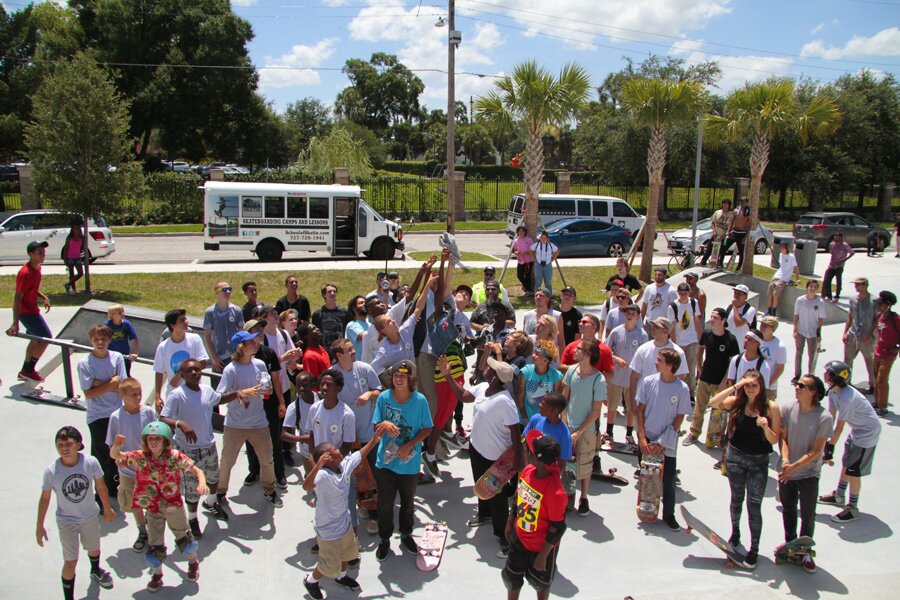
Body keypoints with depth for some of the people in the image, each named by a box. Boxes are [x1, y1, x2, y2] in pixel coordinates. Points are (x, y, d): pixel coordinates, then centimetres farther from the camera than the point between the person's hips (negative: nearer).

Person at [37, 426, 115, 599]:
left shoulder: (91, 463, -24)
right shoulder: (51, 471, -25)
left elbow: (101, 487, -7)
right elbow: (45, 498, -11)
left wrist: (107, 509, 6)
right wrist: (39, 526, -4)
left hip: (90, 516, 3)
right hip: (67, 521, -3)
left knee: (94, 548, 27)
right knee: (71, 561, -2)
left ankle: (95, 571, 59)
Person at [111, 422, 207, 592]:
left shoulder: (175, 456, -17)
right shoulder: (139, 457, -12)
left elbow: (196, 470, -13)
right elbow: (115, 456, -17)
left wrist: (202, 483, -33)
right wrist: (116, 447, -41)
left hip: (174, 505, -1)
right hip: (152, 508, 1)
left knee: (184, 537, 16)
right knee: (155, 544, 12)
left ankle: (193, 562, 43)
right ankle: (157, 573, 36)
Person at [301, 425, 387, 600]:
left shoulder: (345, 465, -12)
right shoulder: (323, 475, -35)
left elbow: (359, 455, 7)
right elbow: (307, 486, -55)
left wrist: (374, 440, 5)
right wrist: (318, 466, -69)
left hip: (345, 524, 8)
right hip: (328, 531, -7)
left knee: (348, 553, 30)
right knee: (330, 566, 11)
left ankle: (341, 576, 58)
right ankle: (311, 580, 41)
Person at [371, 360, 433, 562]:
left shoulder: (419, 400, -13)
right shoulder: (384, 397, -9)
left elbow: (427, 429, -5)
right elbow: (376, 426, -1)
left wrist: (409, 445, -17)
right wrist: (384, 424, -25)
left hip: (409, 463, 0)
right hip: (385, 461, 0)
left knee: (408, 502, 19)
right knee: (385, 503, 11)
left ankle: (406, 534, 42)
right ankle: (384, 539, 32)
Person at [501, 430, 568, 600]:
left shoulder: (555, 492, -36)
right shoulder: (527, 471, -15)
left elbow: (558, 528, -24)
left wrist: (543, 555, -17)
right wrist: (510, 521, 14)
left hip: (541, 546, -6)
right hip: (519, 537, 6)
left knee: (540, 581, 22)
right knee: (511, 576, 23)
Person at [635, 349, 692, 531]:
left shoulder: (682, 388, -12)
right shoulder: (648, 382, -8)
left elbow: (680, 418, -6)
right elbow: (640, 410, -1)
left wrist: (663, 442, -9)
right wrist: (642, 437, -7)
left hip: (667, 443, -1)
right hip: (646, 440, 2)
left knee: (668, 481, 6)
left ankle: (668, 515, 24)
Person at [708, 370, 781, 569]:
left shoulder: (771, 407, -11)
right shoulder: (736, 402, -6)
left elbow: (774, 440, -9)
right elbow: (713, 403, -22)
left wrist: (765, 426, -28)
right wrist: (734, 387, -23)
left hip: (758, 462, -2)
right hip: (735, 457, 2)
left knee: (754, 506, -2)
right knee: (736, 499, 19)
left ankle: (754, 549, 10)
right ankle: (735, 533, 42)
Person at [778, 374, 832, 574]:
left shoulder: (824, 417, -19)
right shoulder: (788, 409, -9)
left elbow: (815, 451, -17)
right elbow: (783, 437, -3)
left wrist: (795, 466, -24)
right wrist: (785, 459, -19)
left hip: (809, 473, -3)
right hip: (787, 471, 3)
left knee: (808, 515, 6)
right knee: (788, 509, 20)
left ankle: (805, 551, 27)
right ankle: (790, 542, 41)